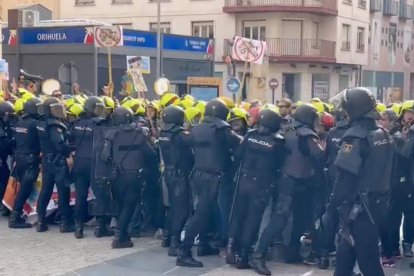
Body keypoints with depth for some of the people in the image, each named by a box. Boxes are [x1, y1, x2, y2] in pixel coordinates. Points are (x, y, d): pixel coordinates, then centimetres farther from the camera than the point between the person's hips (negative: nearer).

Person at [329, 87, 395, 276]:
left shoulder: (356, 136, -16)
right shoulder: (384, 135, 11)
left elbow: (346, 175, -21)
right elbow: (387, 170, 15)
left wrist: (336, 202, -13)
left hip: (359, 205, -9)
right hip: (378, 203, 9)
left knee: (367, 257, -2)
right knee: (346, 249, 18)